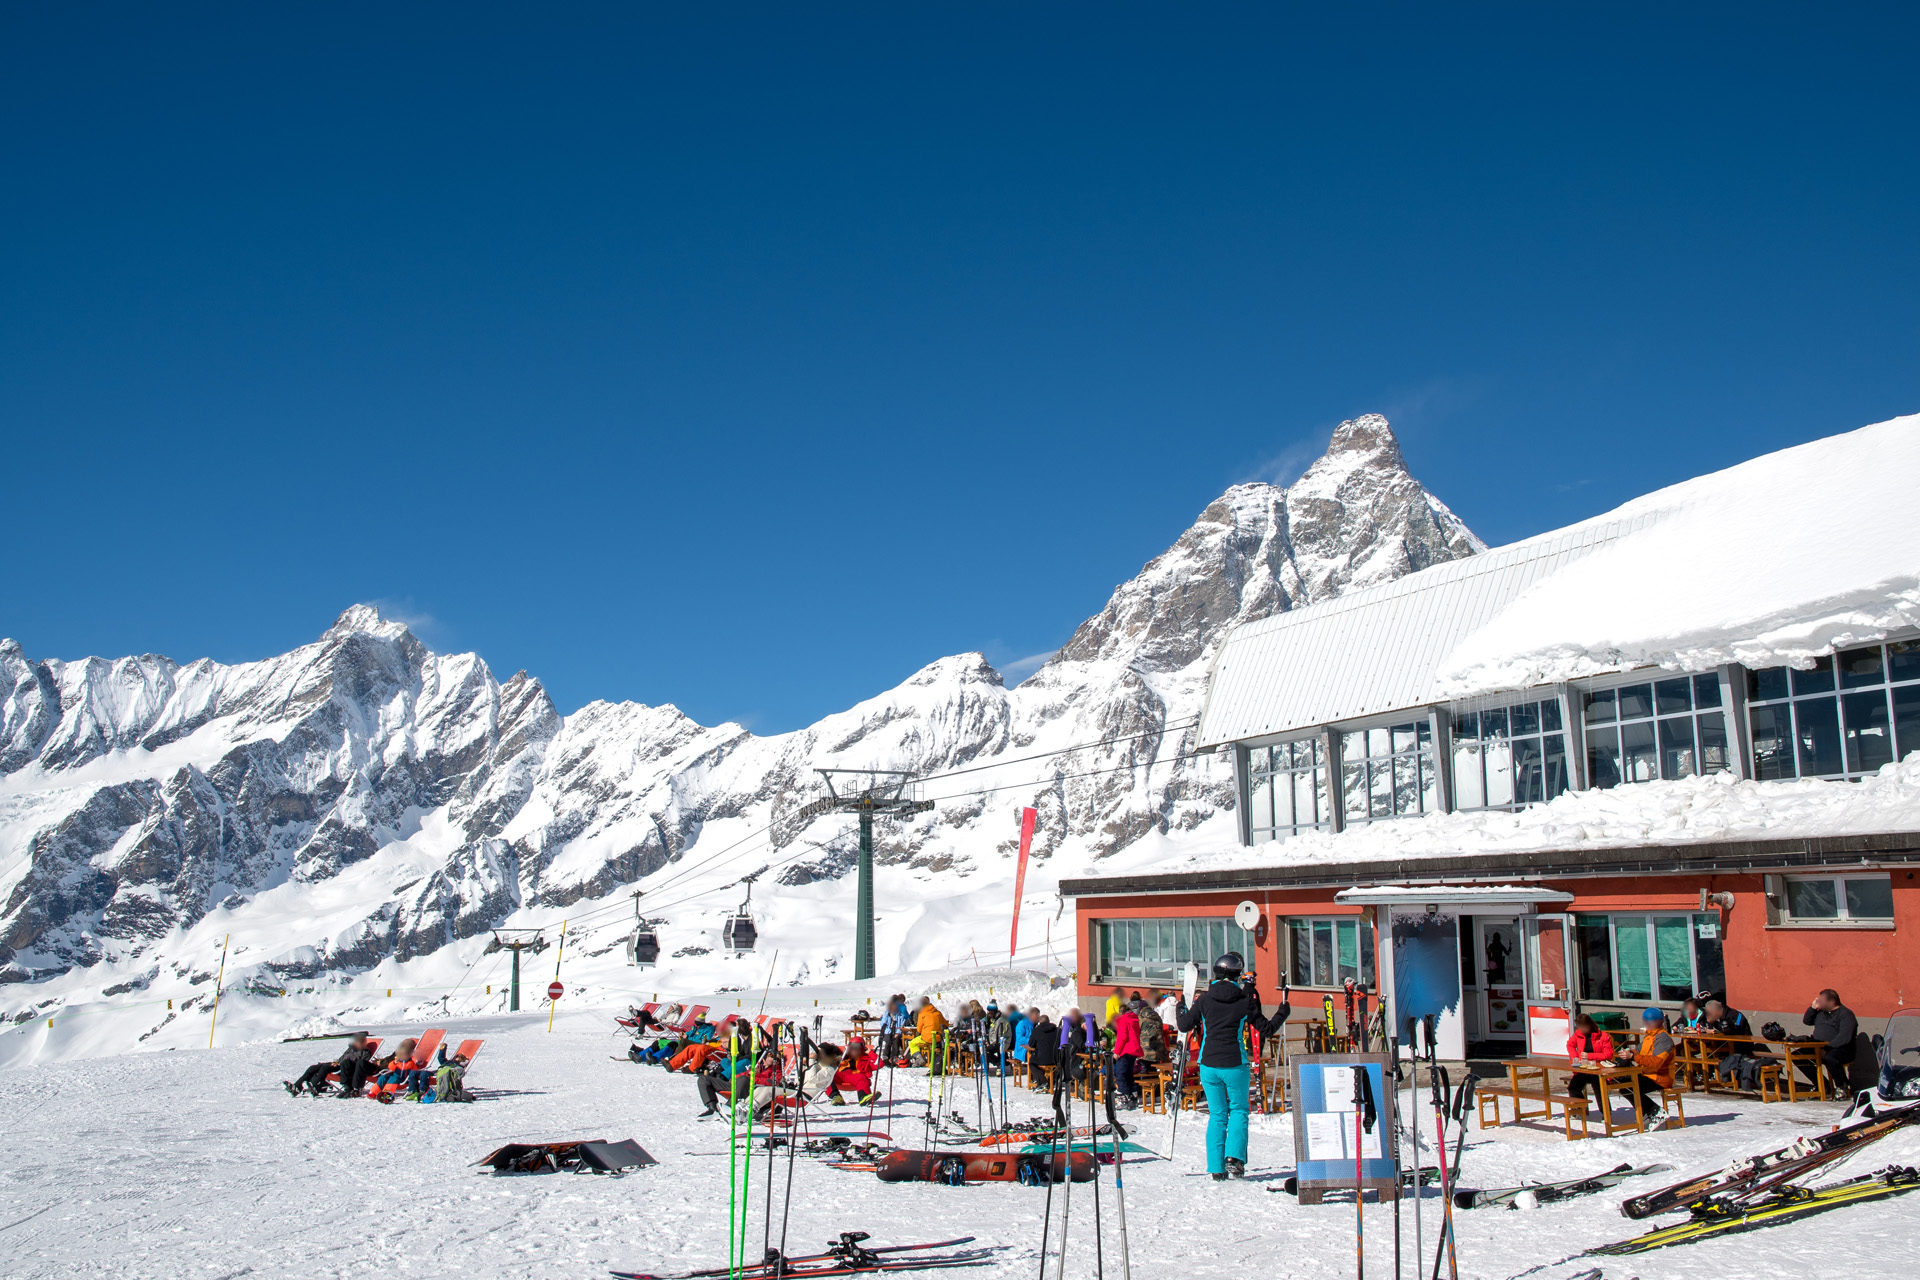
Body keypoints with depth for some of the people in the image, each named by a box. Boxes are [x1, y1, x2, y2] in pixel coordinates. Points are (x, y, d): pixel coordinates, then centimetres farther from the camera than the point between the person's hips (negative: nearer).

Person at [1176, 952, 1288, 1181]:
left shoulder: (1204, 999, 0)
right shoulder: (1245, 1000, -4)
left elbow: (1185, 1025, 4)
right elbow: (1265, 1029, 2)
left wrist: (1182, 1011, 25)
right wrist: (1282, 1014, 18)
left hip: (1209, 1065, 2)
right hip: (1234, 1065, -2)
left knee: (1217, 1115, 11)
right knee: (1238, 1110, 14)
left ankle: (1216, 1168, 8)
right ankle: (1234, 1157, -4)